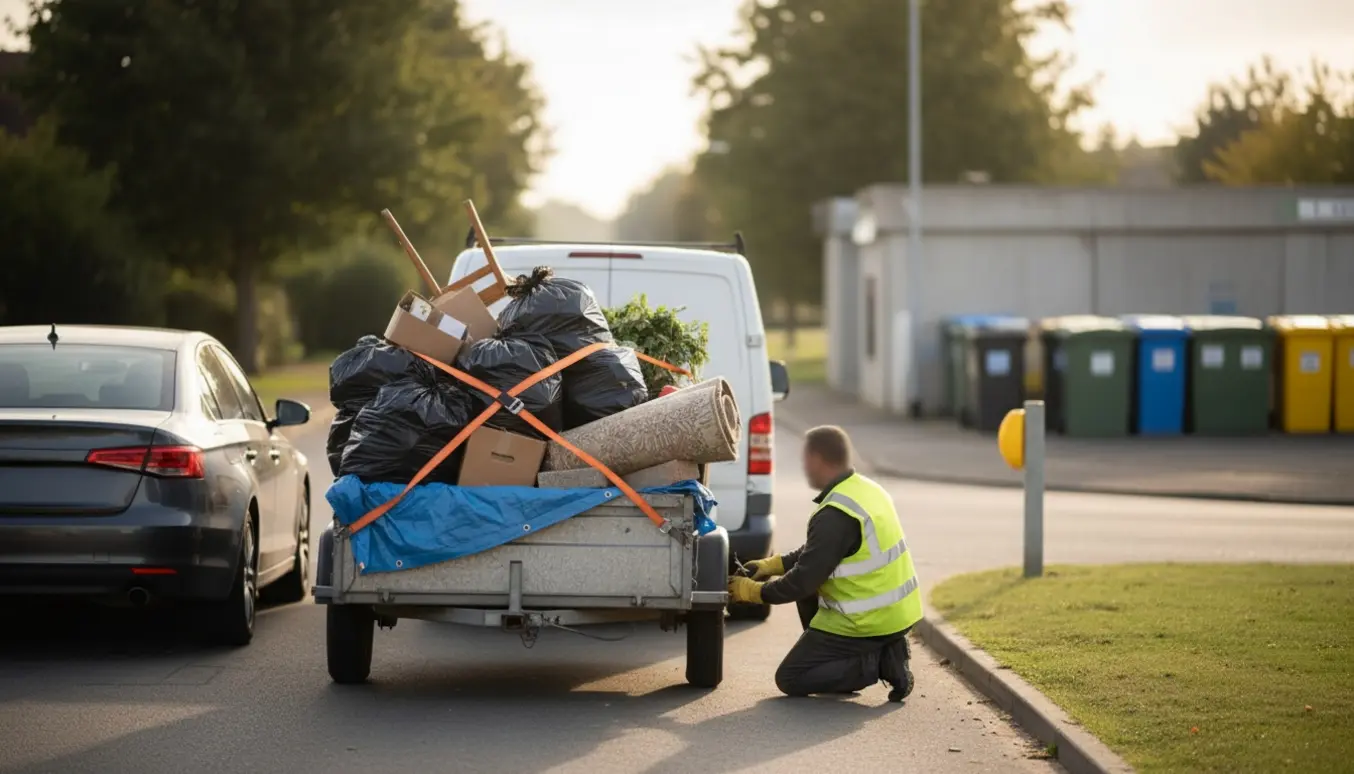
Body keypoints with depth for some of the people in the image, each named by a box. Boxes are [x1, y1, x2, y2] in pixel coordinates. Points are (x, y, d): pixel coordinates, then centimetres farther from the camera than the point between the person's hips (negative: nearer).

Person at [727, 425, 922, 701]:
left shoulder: (835, 515, -22)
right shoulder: (867, 490, 7)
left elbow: (804, 580, -19)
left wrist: (755, 591, -4)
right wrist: (773, 564, 15)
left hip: (868, 623, -9)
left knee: (790, 679, 3)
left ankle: (876, 664, -7)